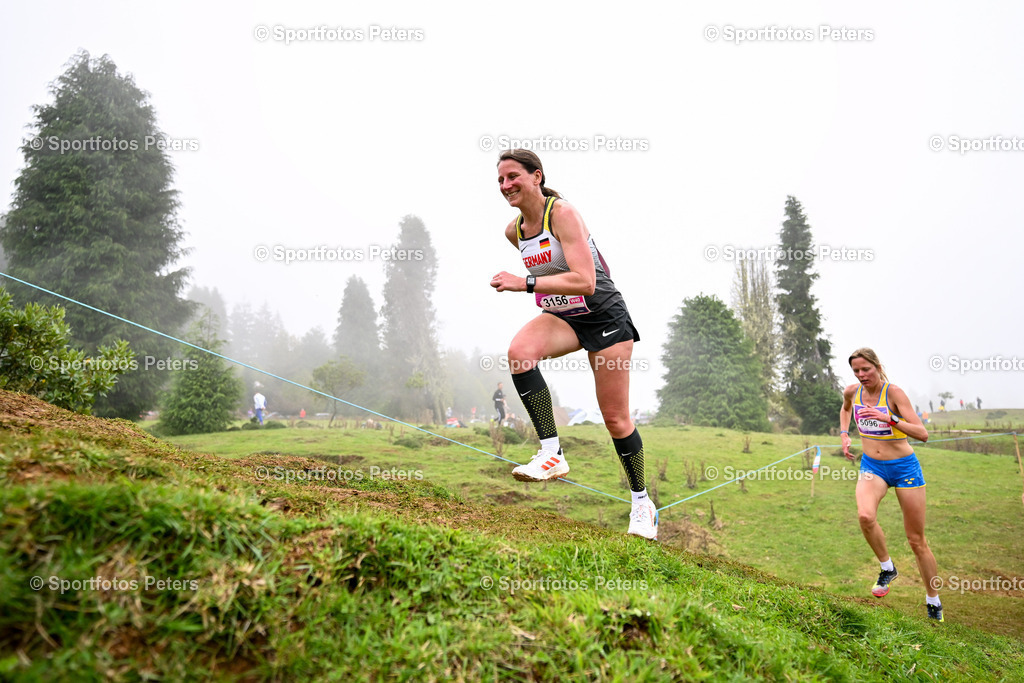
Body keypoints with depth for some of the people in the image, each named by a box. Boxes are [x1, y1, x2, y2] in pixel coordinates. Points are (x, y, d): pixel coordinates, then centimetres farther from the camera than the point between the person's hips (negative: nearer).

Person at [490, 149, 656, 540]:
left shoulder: (562, 213, -20)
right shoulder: (514, 231, 2)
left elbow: (585, 282, -30)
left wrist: (526, 283, -34)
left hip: (603, 316, -5)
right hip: (561, 317, 6)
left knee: (616, 419, -1)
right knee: (519, 351, -29)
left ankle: (642, 503, 21)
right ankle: (552, 455, -24)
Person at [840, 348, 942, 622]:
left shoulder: (894, 393, -16)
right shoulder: (852, 392, -2)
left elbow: (923, 434, -23)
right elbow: (845, 409, 24)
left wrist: (889, 418, -35)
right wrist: (844, 435, 9)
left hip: (904, 466, -3)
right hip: (871, 466, 3)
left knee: (917, 540, 4)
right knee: (865, 516, -28)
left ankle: (933, 603, 22)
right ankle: (887, 568, -3)